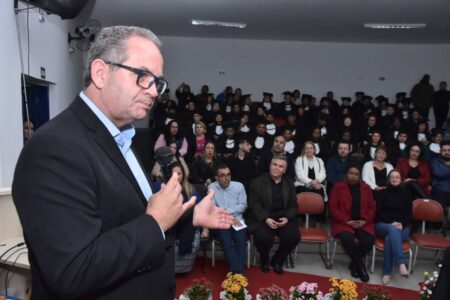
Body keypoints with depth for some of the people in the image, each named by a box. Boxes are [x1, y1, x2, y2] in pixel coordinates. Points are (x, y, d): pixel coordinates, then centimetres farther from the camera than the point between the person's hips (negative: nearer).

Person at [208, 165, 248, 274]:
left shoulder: (239, 186, 6)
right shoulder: (211, 187, 2)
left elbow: (243, 206, 4)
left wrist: (227, 211, -8)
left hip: (237, 220, 2)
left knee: (241, 242, -26)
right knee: (227, 242, -30)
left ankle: (237, 274, -24)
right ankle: (238, 274, -31)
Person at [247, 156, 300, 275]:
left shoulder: (289, 183, 11)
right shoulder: (257, 182, -1)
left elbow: (293, 204, 10)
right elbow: (254, 204, -7)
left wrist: (287, 218, -10)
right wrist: (266, 219, -20)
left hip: (283, 218, 4)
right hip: (262, 218, -3)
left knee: (294, 237, -22)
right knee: (264, 238, -31)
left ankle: (277, 260, 8)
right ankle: (264, 260, 6)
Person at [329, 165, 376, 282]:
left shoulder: (366, 188, 12)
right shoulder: (338, 187, 2)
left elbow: (372, 208, 9)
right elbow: (333, 208, -4)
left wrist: (364, 221, -9)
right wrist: (347, 221, -14)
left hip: (363, 223, 3)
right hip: (344, 223, -3)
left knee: (369, 240, -25)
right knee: (347, 238, -33)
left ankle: (354, 264, 1)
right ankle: (360, 266, -10)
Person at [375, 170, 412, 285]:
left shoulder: (406, 193, 11)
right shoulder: (384, 193, 8)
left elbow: (409, 214, 6)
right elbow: (379, 212, 1)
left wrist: (402, 224, -14)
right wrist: (391, 223, -14)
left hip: (402, 227, 1)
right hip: (384, 225, -1)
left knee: (389, 238, -34)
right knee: (392, 230, -38)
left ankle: (387, 272, -29)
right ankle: (401, 263, -49)